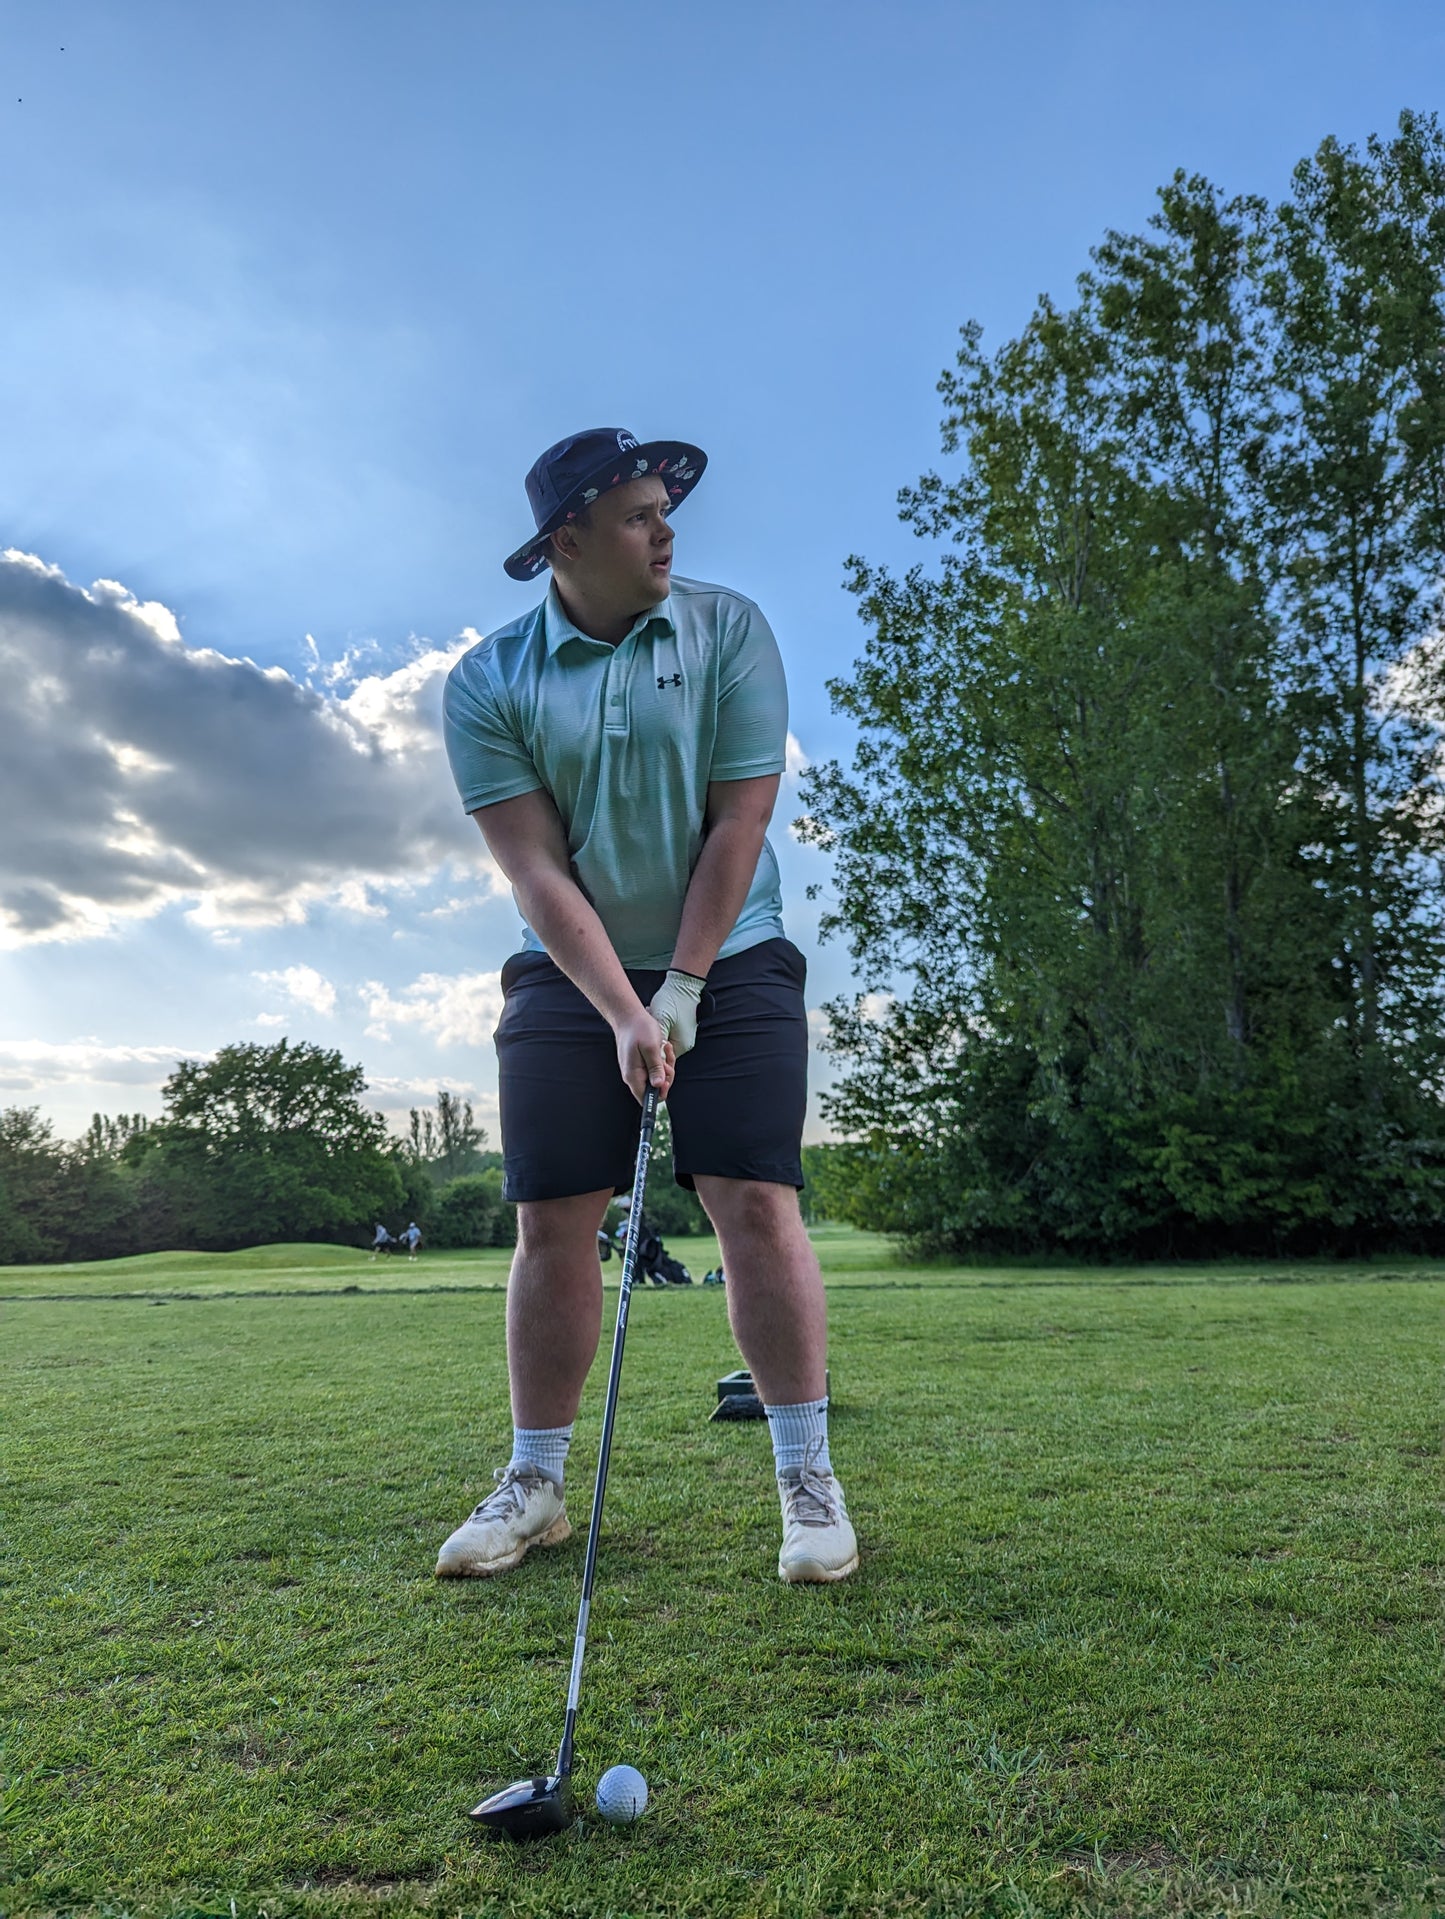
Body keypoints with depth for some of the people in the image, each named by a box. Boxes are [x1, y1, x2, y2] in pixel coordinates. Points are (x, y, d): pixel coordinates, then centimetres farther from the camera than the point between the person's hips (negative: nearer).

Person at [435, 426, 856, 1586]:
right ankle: (534, 1484, 17)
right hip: (570, 978, 1)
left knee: (758, 1203, -8)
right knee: (553, 1223, 1)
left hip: (730, 963, 0)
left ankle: (807, 1477, 5)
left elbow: (741, 816, -7)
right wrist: (622, 1014, -16)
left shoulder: (728, 629, -3)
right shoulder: (488, 683, -3)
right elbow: (536, 868, -9)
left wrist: (684, 989, -10)